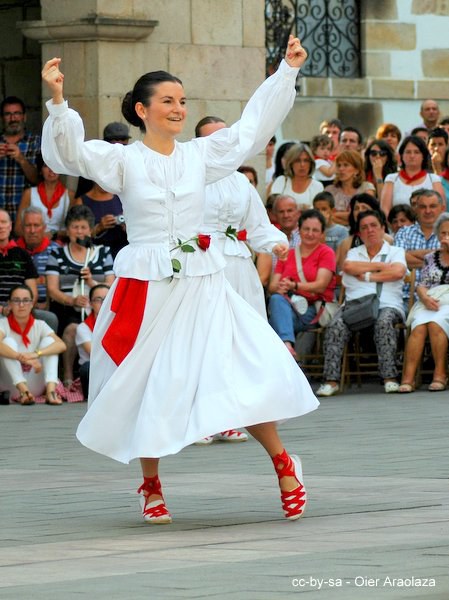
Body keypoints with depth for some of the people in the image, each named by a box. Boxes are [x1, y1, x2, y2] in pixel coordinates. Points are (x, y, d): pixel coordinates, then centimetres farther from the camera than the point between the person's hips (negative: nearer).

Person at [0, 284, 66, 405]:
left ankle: (51, 390, -36)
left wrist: (36, 354, -34)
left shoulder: (39, 325, 3)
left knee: (48, 341, -13)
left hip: (35, 385, 2)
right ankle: (23, 391, -41)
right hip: (12, 385, -2)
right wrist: (22, 357, -43)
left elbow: (61, 345, -16)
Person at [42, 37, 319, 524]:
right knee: (146, 386, 4)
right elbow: (70, 152, -15)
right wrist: (57, 100, -30)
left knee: (242, 373, -7)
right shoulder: (123, 160, -2)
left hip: (202, 283, 2)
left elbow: (252, 127, 11)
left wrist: (288, 70, 9)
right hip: (146, 287, -2)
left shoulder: (200, 154, 7)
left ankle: (284, 466, 7)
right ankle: (151, 488, 21)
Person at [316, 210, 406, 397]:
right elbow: (348, 266, 0)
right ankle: (331, 380, -31)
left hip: (387, 305, -2)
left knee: (384, 322, -37)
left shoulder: (395, 252, 17)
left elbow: (398, 272, -5)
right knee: (336, 325, -29)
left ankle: (390, 378, -37)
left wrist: (367, 276, 0)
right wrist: (381, 266, 2)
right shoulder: (353, 253, 25)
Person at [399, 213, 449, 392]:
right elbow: (421, 285, 15)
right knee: (419, 326, -30)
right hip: (430, 302, 3)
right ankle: (408, 377, -39)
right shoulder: (431, 258, 24)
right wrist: (425, 298, -5)